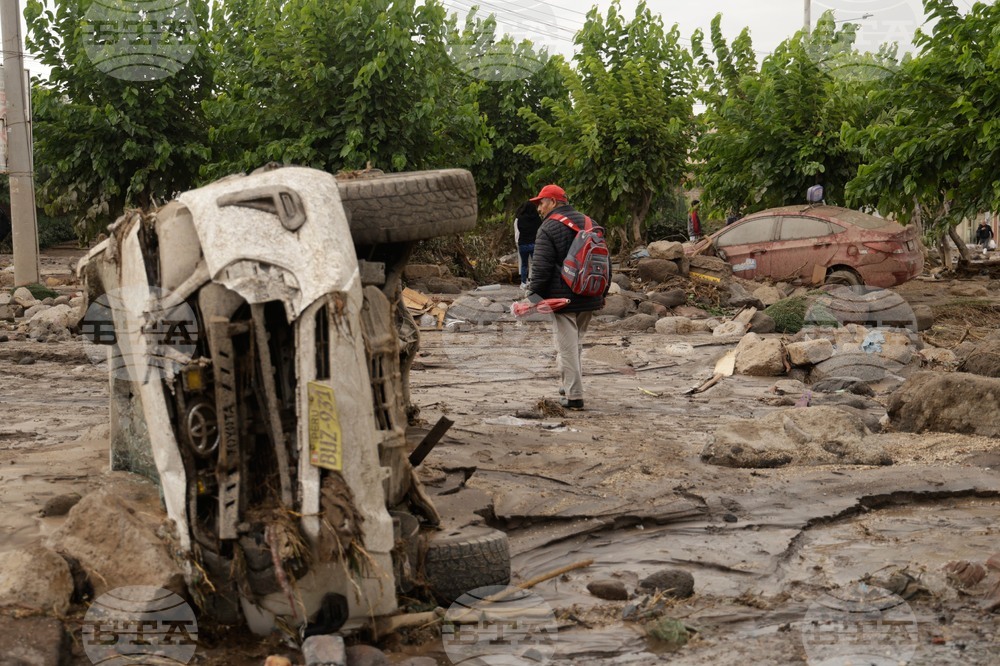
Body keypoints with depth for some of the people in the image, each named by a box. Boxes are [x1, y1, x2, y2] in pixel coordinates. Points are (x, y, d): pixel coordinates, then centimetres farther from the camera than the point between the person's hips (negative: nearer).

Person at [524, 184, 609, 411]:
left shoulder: (548, 228, -9)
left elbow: (541, 266, -15)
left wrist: (533, 293, -9)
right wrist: (603, 292, 25)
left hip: (563, 298, -7)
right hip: (589, 298, 7)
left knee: (567, 347, -4)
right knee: (576, 342, 19)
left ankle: (574, 396, -5)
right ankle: (571, 386, 25)